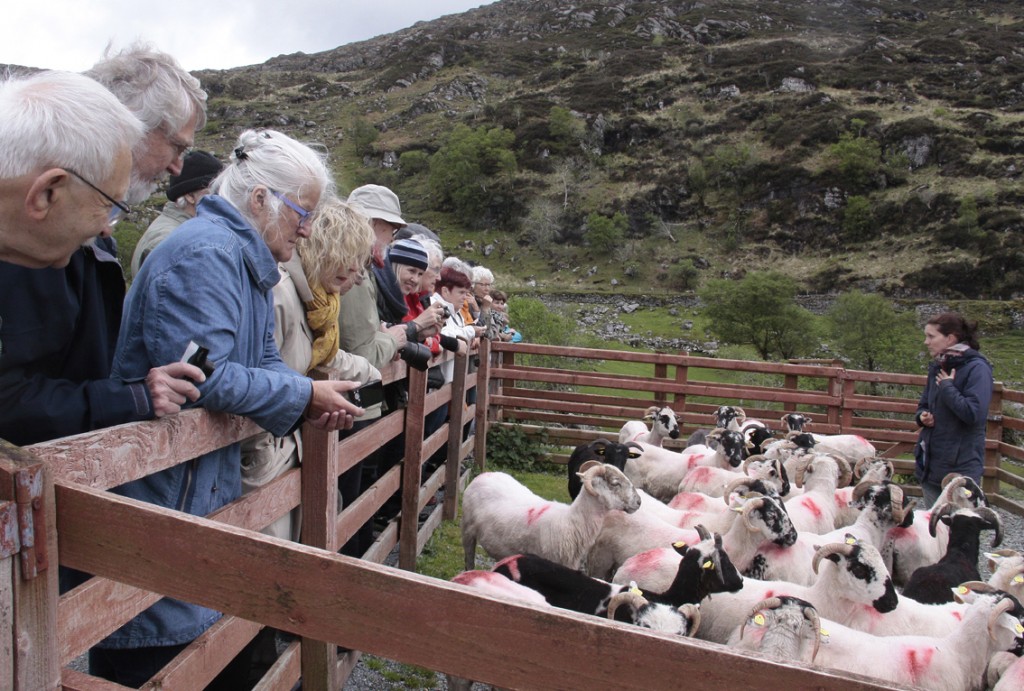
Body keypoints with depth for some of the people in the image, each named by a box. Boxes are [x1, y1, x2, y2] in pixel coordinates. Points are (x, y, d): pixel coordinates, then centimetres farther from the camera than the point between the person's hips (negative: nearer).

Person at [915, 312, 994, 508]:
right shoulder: (938, 367, 11)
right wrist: (923, 416, 0)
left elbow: (974, 413, -24)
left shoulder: (977, 368, -13)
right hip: (930, 463, 8)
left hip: (961, 467, -7)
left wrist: (946, 386, -15)